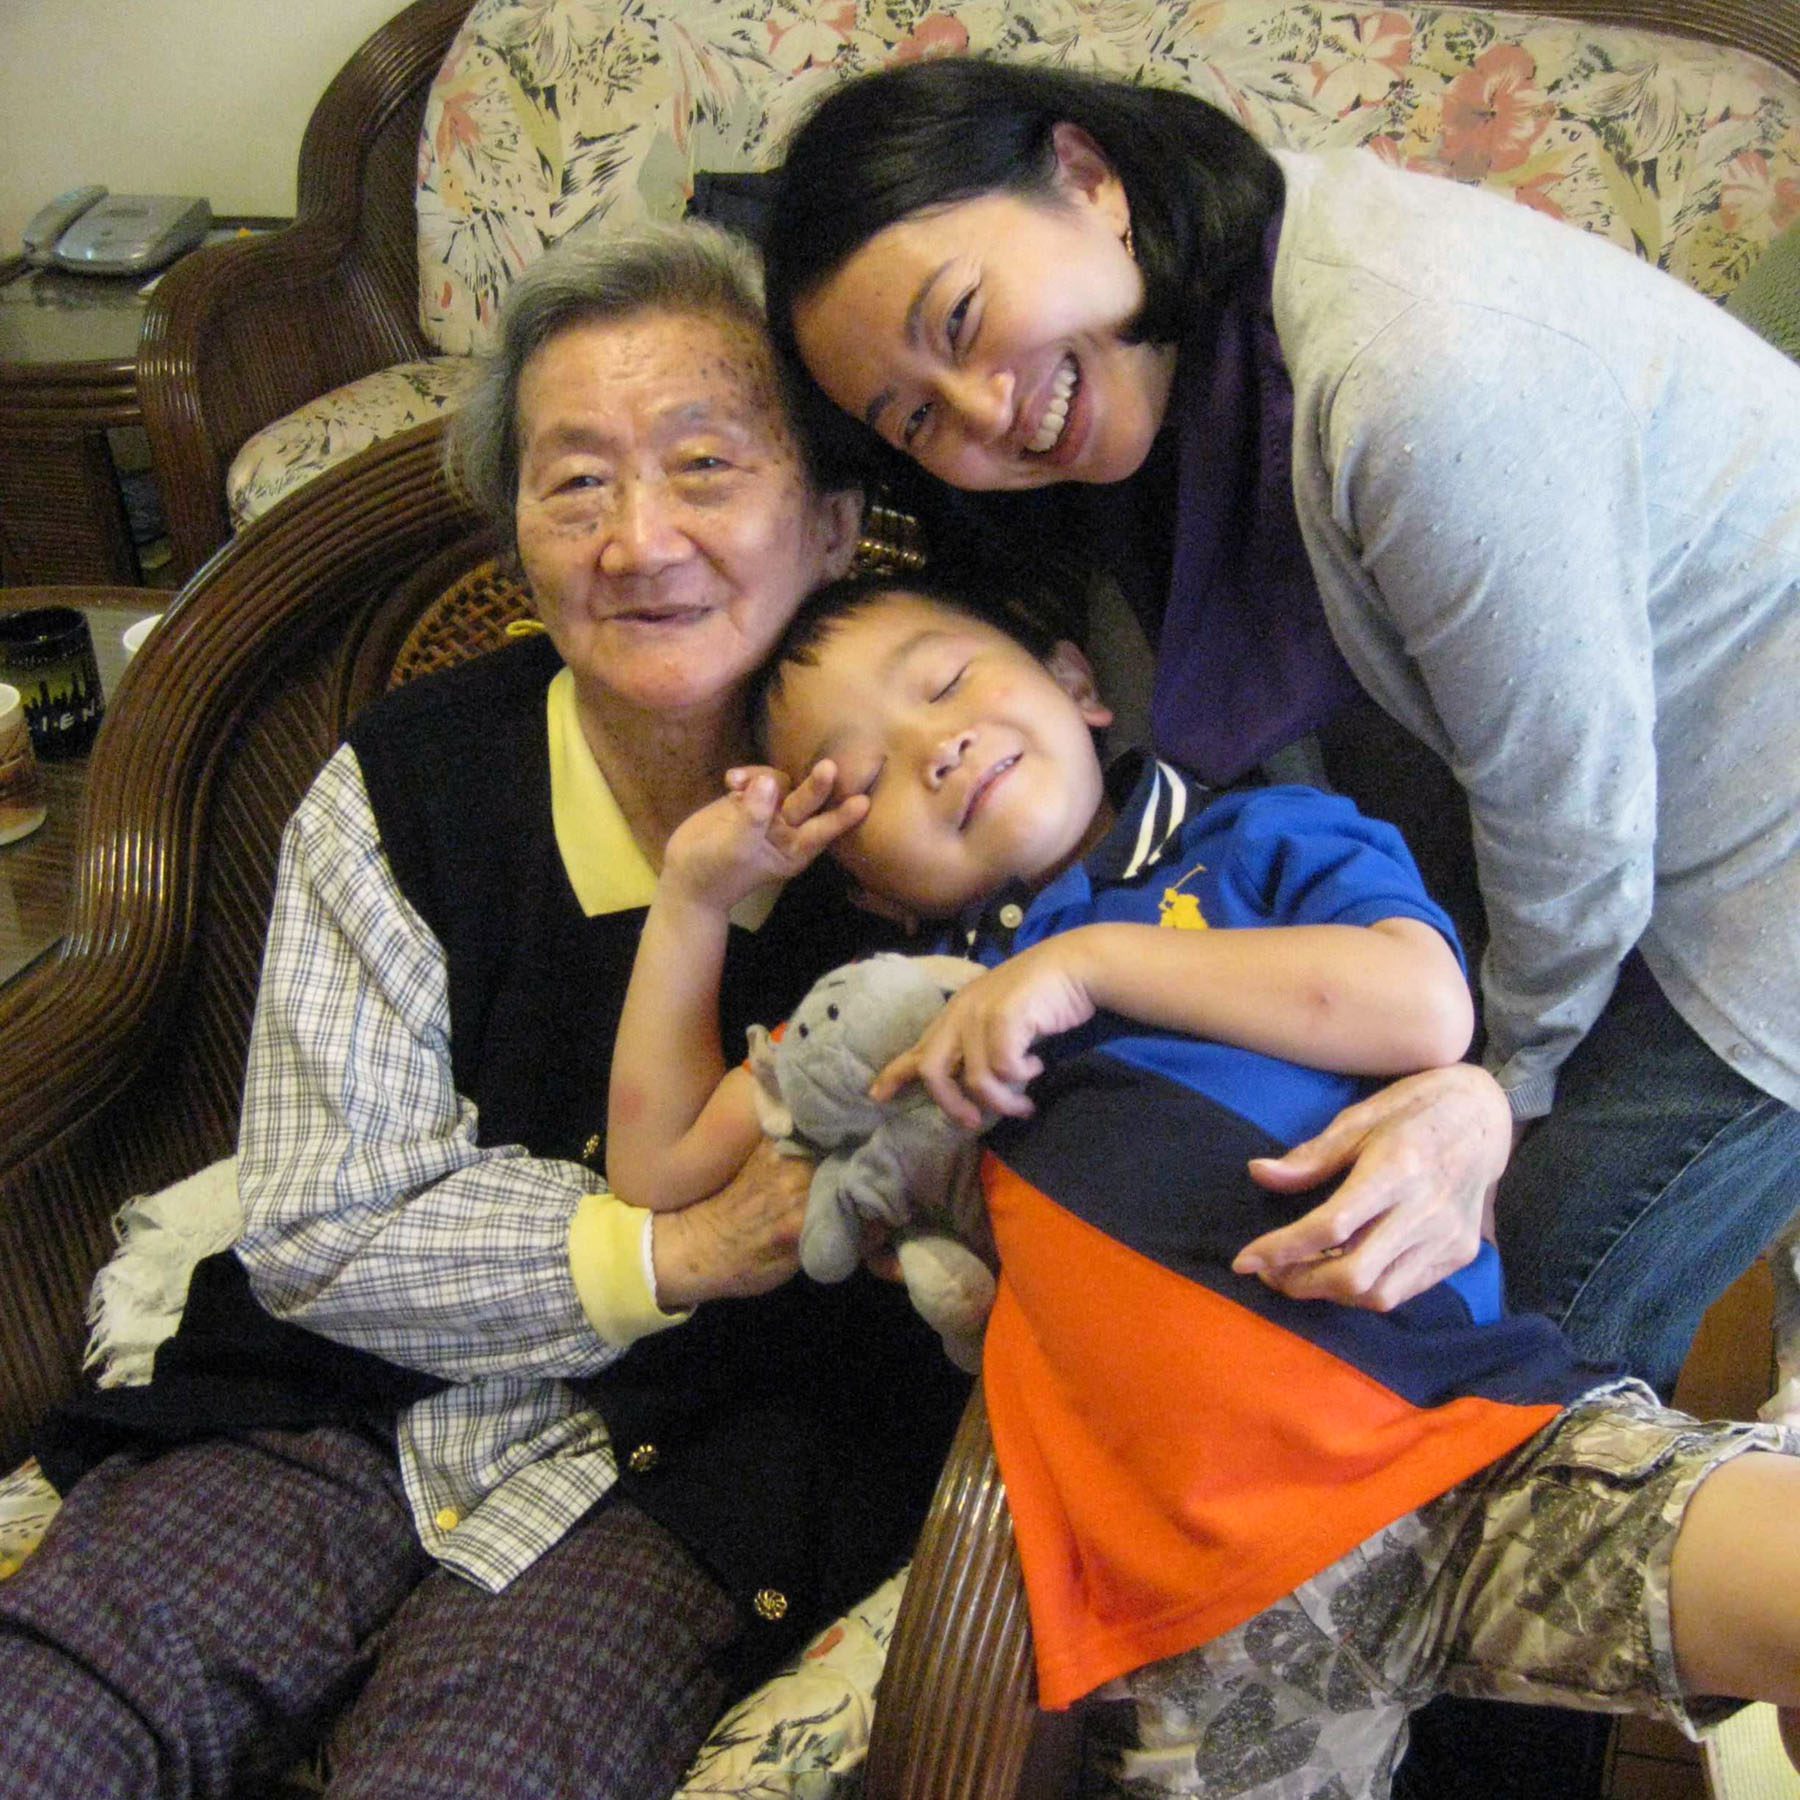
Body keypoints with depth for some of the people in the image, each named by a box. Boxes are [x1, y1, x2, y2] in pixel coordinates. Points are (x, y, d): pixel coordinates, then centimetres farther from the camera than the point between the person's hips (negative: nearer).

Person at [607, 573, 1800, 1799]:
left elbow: (1427, 1012, -6)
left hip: (1487, 1436, -2)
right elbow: (664, 1154, 24)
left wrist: (1092, 961, -5)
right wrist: (696, 894, 16)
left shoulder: (1266, 839, 13)